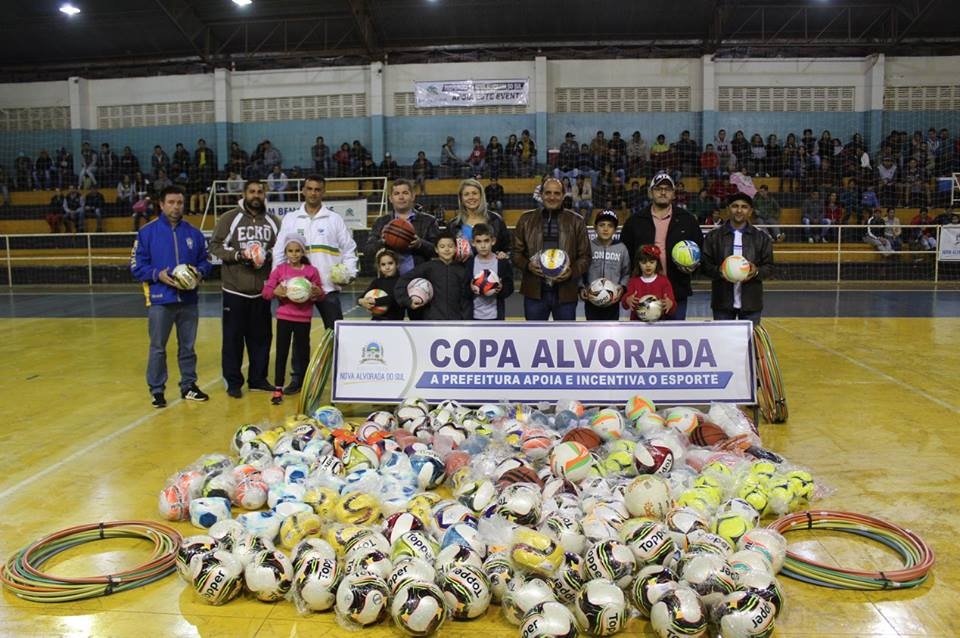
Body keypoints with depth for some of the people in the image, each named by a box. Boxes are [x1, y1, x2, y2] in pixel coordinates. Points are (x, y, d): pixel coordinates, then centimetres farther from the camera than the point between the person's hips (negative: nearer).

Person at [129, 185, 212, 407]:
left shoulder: (194, 233, 6)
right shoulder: (147, 232, -2)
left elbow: (205, 262, 12)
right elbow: (137, 266, -2)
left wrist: (199, 272, -9)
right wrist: (158, 275, -17)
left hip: (189, 300, 3)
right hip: (160, 300, -3)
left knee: (188, 346, 13)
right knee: (158, 348, 5)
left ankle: (189, 386, 26)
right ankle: (156, 390, 16)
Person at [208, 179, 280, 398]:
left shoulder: (272, 222, 10)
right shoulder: (229, 218, -1)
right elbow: (215, 245, -1)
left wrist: (270, 255, -6)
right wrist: (237, 255, -15)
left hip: (262, 291, 3)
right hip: (235, 290, -3)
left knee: (261, 337, 9)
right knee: (233, 337, 1)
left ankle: (258, 379, 21)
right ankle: (233, 382, 11)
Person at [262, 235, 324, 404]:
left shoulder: (311, 271, 1)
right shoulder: (280, 269, 1)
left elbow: (320, 295, 4)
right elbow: (265, 291, 0)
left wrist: (317, 293, -19)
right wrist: (276, 291, -20)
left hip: (303, 319, 0)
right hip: (284, 317, 0)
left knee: (303, 351, 10)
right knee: (281, 352, 1)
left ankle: (301, 383, 23)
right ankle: (278, 388, 7)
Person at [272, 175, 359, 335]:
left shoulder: (335, 219, 5)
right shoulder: (290, 219, 6)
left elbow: (349, 249, 8)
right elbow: (279, 252, 8)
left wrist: (348, 274, -5)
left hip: (328, 287, -1)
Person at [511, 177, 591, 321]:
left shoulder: (576, 221, 3)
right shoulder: (526, 219, 6)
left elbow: (585, 256, 4)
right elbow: (516, 252, 9)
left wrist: (572, 271, -15)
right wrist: (528, 266, -12)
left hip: (565, 292, -1)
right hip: (535, 291, 1)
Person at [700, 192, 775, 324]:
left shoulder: (761, 237, 6)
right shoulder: (714, 236, 4)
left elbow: (769, 267, 6)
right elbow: (705, 265, 2)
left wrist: (756, 272, -15)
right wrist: (719, 271, -18)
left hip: (751, 302, 1)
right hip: (722, 301, -1)